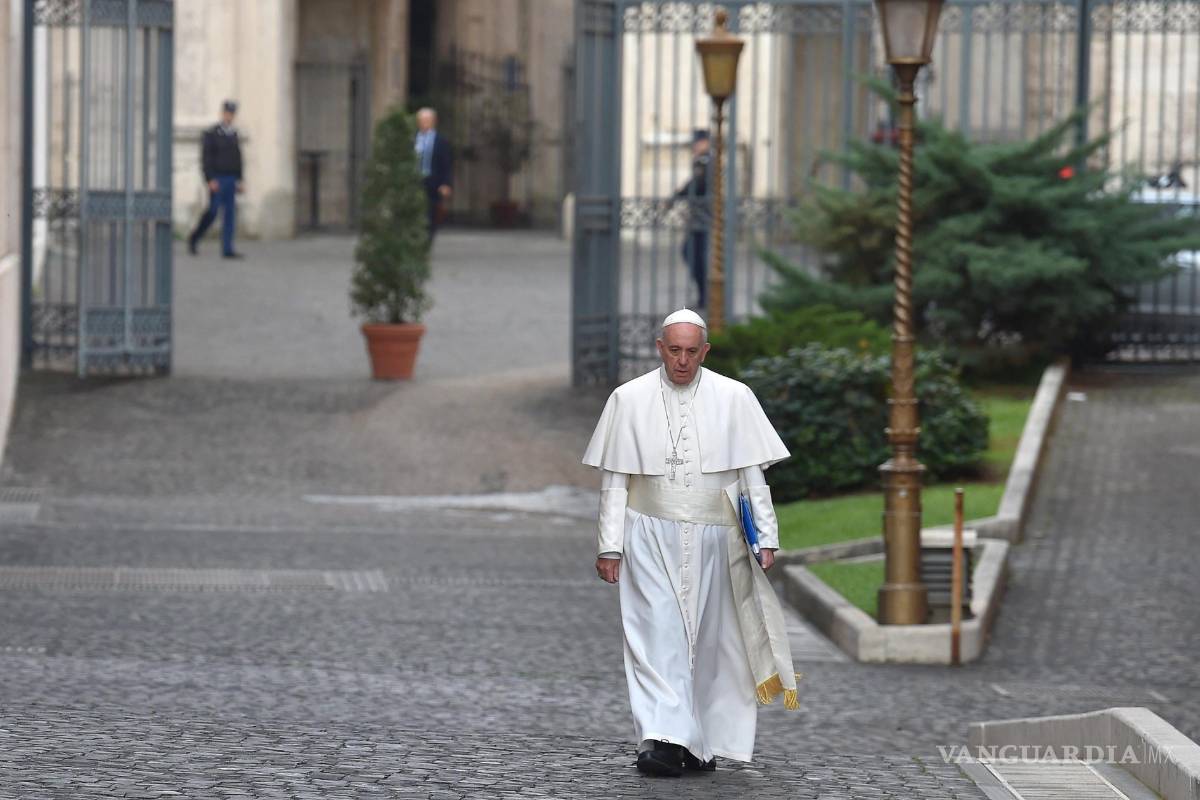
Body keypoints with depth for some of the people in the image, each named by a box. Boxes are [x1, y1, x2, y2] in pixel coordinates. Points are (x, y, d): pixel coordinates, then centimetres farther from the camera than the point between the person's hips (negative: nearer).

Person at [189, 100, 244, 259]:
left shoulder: (234, 134, 13)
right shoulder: (211, 134, -5)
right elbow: (206, 158, -10)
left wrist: (239, 180, 13)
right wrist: (210, 180, -18)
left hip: (230, 180, 6)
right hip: (217, 179, -6)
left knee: (230, 214, -1)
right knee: (212, 211, -6)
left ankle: (227, 250, -1)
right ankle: (194, 239, 14)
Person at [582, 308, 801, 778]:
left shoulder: (734, 399, 1)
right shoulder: (629, 400, 1)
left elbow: (752, 474, 4)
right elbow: (614, 480, 4)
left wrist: (766, 536, -2)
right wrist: (610, 546, 0)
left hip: (712, 541, 1)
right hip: (651, 540, -1)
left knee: (708, 639, 5)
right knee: (658, 635, -11)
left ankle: (703, 744, 14)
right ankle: (662, 740, -19)